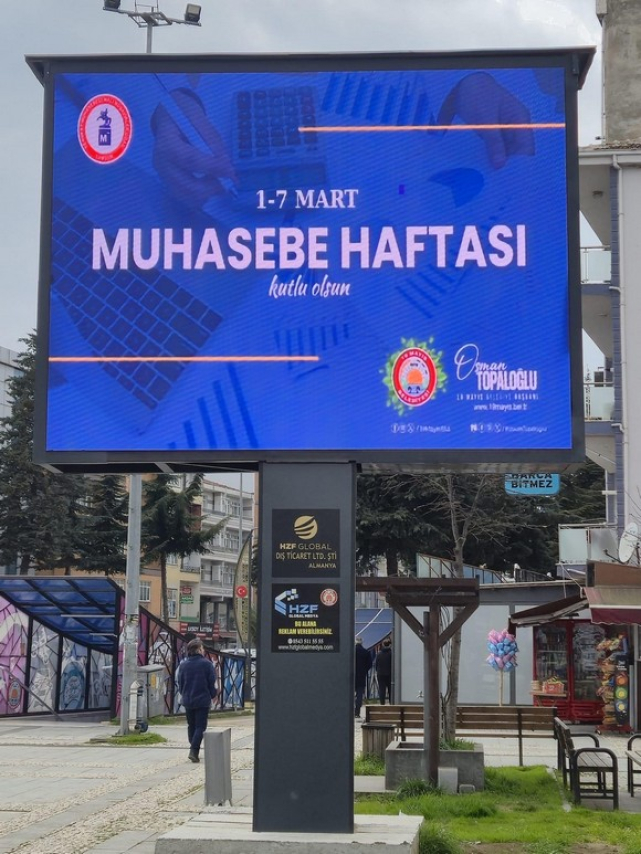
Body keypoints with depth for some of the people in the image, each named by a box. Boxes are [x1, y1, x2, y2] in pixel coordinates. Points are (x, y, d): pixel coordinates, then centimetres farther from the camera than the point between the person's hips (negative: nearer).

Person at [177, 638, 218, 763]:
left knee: (191, 726, 17)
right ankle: (194, 750, -14)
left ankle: (193, 749, 20)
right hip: (203, 700, -4)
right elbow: (212, 682, -5)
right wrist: (213, 695, 12)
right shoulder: (206, 664, -9)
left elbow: (180, 683, 10)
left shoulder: (183, 665, 3)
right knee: (200, 726, -1)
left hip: (187, 701, 4)